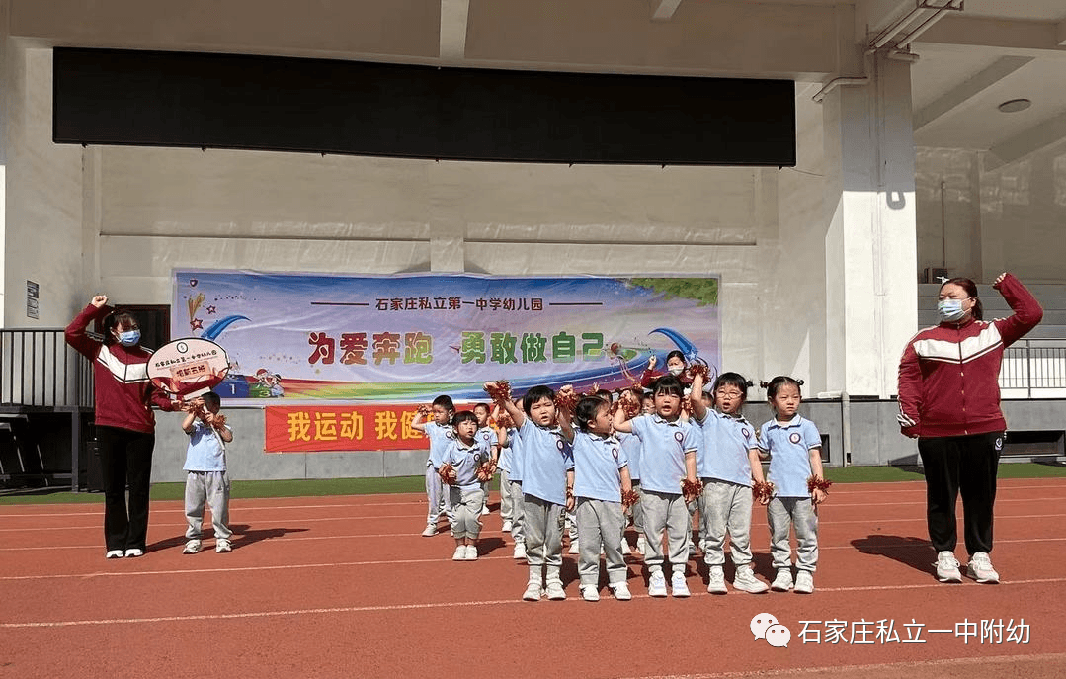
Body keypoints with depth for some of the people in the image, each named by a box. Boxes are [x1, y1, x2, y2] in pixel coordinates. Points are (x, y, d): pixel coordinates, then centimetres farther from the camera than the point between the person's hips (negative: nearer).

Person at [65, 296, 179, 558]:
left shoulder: (148, 357, 5)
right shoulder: (100, 352, 8)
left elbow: (156, 393, 4)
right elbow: (71, 333, -2)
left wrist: (170, 403, -15)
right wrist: (94, 309, -2)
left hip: (141, 431, -1)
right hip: (109, 430, 1)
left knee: (139, 488, 2)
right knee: (113, 489, 6)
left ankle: (136, 542, 10)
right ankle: (115, 543, 13)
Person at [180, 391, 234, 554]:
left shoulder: (221, 427, 10)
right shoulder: (196, 426, 10)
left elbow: (229, 438, -10)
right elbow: (185, 426, -11)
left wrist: (216, 423, -13)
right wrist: (194, 411, -10)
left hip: (216, 473, -1)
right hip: (195, 473, 2)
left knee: (219, 508, -2)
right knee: (193, 508, 3)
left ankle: (222, 539, 8)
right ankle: (194, 540, 14)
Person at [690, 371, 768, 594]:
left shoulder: (747, 427, 20)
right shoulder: (709, 418, 7)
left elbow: (754, 458, 17)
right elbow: (696, 398, -12)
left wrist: (762, 484, 6)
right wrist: (699, 375, 1)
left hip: (743, 484, 4)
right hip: (716, 482, -4)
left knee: (742, 532, 9)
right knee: (715, 532, 0)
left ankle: (744, 573, 19)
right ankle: (715, 574, 8)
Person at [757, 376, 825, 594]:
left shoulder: (806, 426, 2)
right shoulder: (767, 429, 8)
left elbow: (815, 456, 2)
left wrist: (819, 485, -5)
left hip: (803, 490, -2)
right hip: (777, 491, 2)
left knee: (806, 533, 2)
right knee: (778, 534, 7)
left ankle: (805, 572, 12)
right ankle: (782, 571, 17)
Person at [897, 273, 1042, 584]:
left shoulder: (993, 332, 11)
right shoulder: (924, 339, 7)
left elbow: (1030, 314, 5)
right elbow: (908, 377, 1)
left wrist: (1006, 284, 7)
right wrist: (908, 413, -11)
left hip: (985, 431, 1)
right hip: (937, 434, -1)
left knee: (981, 496, 9)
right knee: (941, 497, 6)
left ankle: (980, 555, 20)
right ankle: (945, 555, 18)